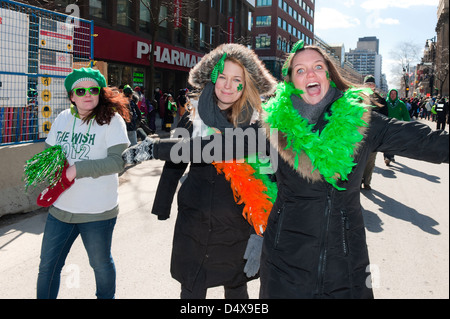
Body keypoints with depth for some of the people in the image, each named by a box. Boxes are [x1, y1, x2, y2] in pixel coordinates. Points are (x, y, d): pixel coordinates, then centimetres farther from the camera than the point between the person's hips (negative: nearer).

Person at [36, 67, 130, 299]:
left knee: (101, 264, 16)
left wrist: (77, 169, -22)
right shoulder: (62, 119, 5)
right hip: (61, 207, 5)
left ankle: (106, 297, 41)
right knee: (47, 265, 14)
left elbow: (117, 162, -19)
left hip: (97, 210, -4)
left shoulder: (112, 120, -11)